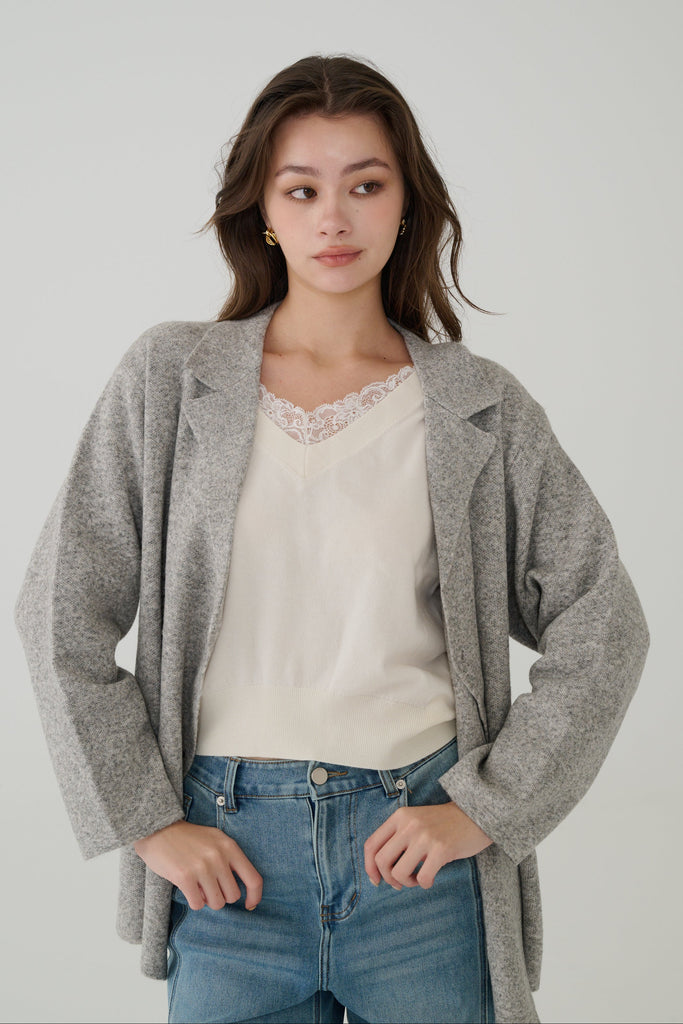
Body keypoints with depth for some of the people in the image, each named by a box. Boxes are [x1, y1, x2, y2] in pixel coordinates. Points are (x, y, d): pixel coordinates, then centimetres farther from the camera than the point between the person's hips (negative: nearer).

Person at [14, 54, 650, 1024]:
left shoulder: (481, 407, 0)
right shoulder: (171, 378, 0)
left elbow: (602, 628, 3)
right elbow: (61, 612, 0)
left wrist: (482, 808, -3)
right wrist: (147, 820, -3)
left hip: (419, 847, 0)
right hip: (228, 849, 0)